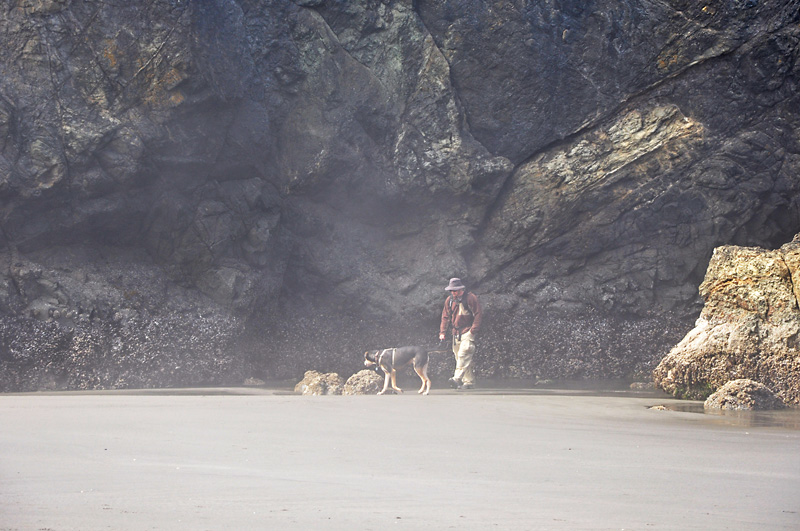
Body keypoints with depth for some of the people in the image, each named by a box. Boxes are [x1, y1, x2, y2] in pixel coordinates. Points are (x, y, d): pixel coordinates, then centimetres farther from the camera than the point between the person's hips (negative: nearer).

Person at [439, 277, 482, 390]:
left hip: (467, 332, -7)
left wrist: (474, 329, -14)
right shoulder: (449, 300, 10)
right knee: (459, 357, 5)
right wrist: (442, 332, 7)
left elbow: (478, 314, -8)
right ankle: (469, 381, 10)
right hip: (456, 333, 7)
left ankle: (457, 379, -29)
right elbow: (445, 317, 16)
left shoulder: (470, 298, -8)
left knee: (463, 355, -19)